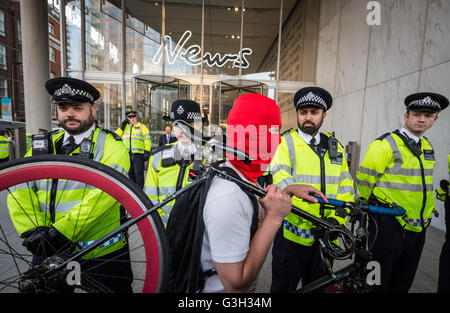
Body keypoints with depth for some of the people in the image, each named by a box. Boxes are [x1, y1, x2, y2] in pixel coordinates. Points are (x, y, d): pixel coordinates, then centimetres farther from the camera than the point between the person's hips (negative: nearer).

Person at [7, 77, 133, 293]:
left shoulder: (110, 146, -8)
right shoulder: (43, 147, 8)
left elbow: (102, 194, -19)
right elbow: (20, 194, 1)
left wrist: (62, 232, -22)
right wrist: (33, 232, -12)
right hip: (48, 252, 4)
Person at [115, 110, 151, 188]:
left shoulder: (142, 126, 5)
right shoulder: (124, 127, 17)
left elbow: (147, 139, -1)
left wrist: (147, 152, -9)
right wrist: (121, 127, 0)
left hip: (138, 154, -4)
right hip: (127, 155, 4)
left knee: (138, 173, -7)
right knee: (130, 174, 11)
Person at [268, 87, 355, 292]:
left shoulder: (335, 147, 9)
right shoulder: (285, 143, -7)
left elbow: (345, 187, 5)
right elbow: (281, 183, -20)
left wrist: (336, 218, -10)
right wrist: (312, 219, -30)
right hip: (292, 234, -4)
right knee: (283, 287, 13)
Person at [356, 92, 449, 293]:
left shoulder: (427, 147, 11)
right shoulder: (386, 144, -14)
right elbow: (364, 180, -12)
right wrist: (375, 206, 0)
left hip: (418, 227, 7)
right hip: (389, 224, -7)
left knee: (403, 282, 20)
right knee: (377, 280, 5)